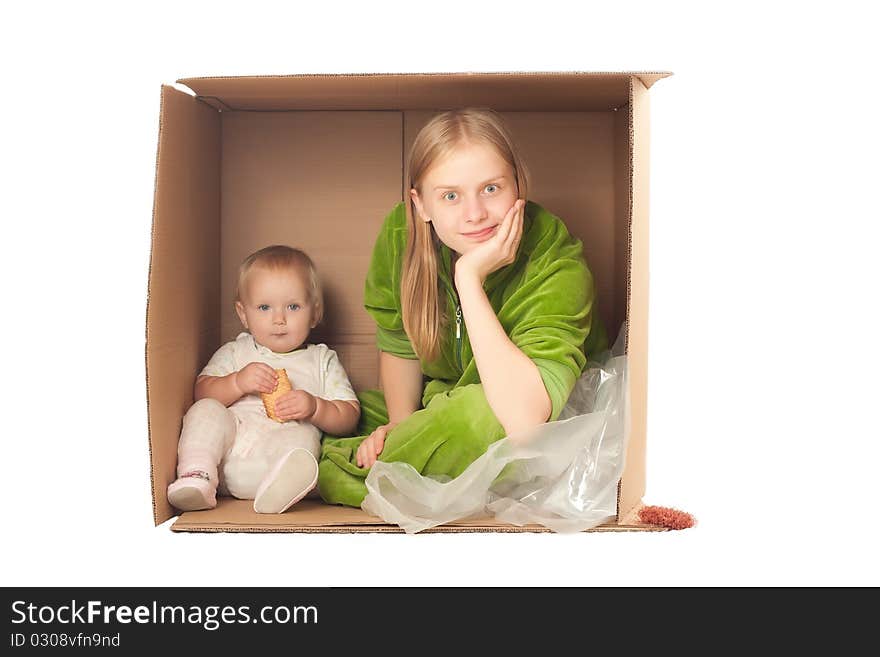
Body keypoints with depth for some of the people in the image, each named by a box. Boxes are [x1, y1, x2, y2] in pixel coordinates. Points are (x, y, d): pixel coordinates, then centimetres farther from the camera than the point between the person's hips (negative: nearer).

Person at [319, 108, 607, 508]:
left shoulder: (557, 269, -30)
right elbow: (398, 342, 3)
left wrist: (469, 278, -40)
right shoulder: (402, 232, -15)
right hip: (435, 406, 5)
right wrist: (400, 428, -10)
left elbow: (526, 417, -44)